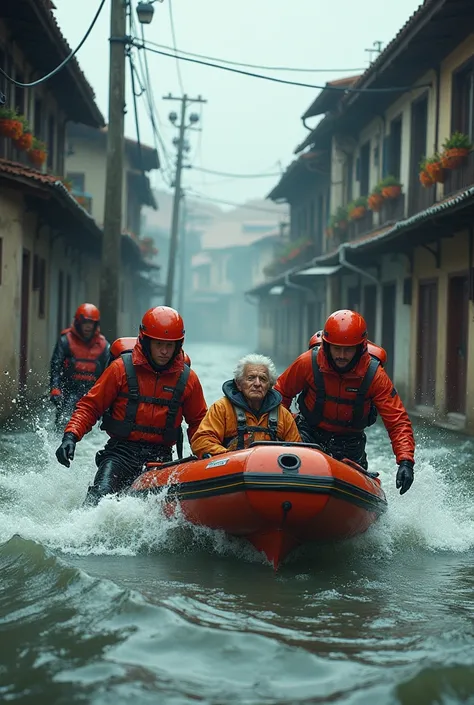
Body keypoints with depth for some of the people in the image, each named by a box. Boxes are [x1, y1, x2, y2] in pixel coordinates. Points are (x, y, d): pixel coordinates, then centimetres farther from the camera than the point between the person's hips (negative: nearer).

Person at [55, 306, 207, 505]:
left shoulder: (188, 378, 7)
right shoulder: (122, 368, -1)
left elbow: (198, 421, 20)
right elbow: (90, 405, 3)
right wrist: (70, 436, -12)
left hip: (161, 457, 2)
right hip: (122, 450, -2)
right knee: (100, 495, -26)